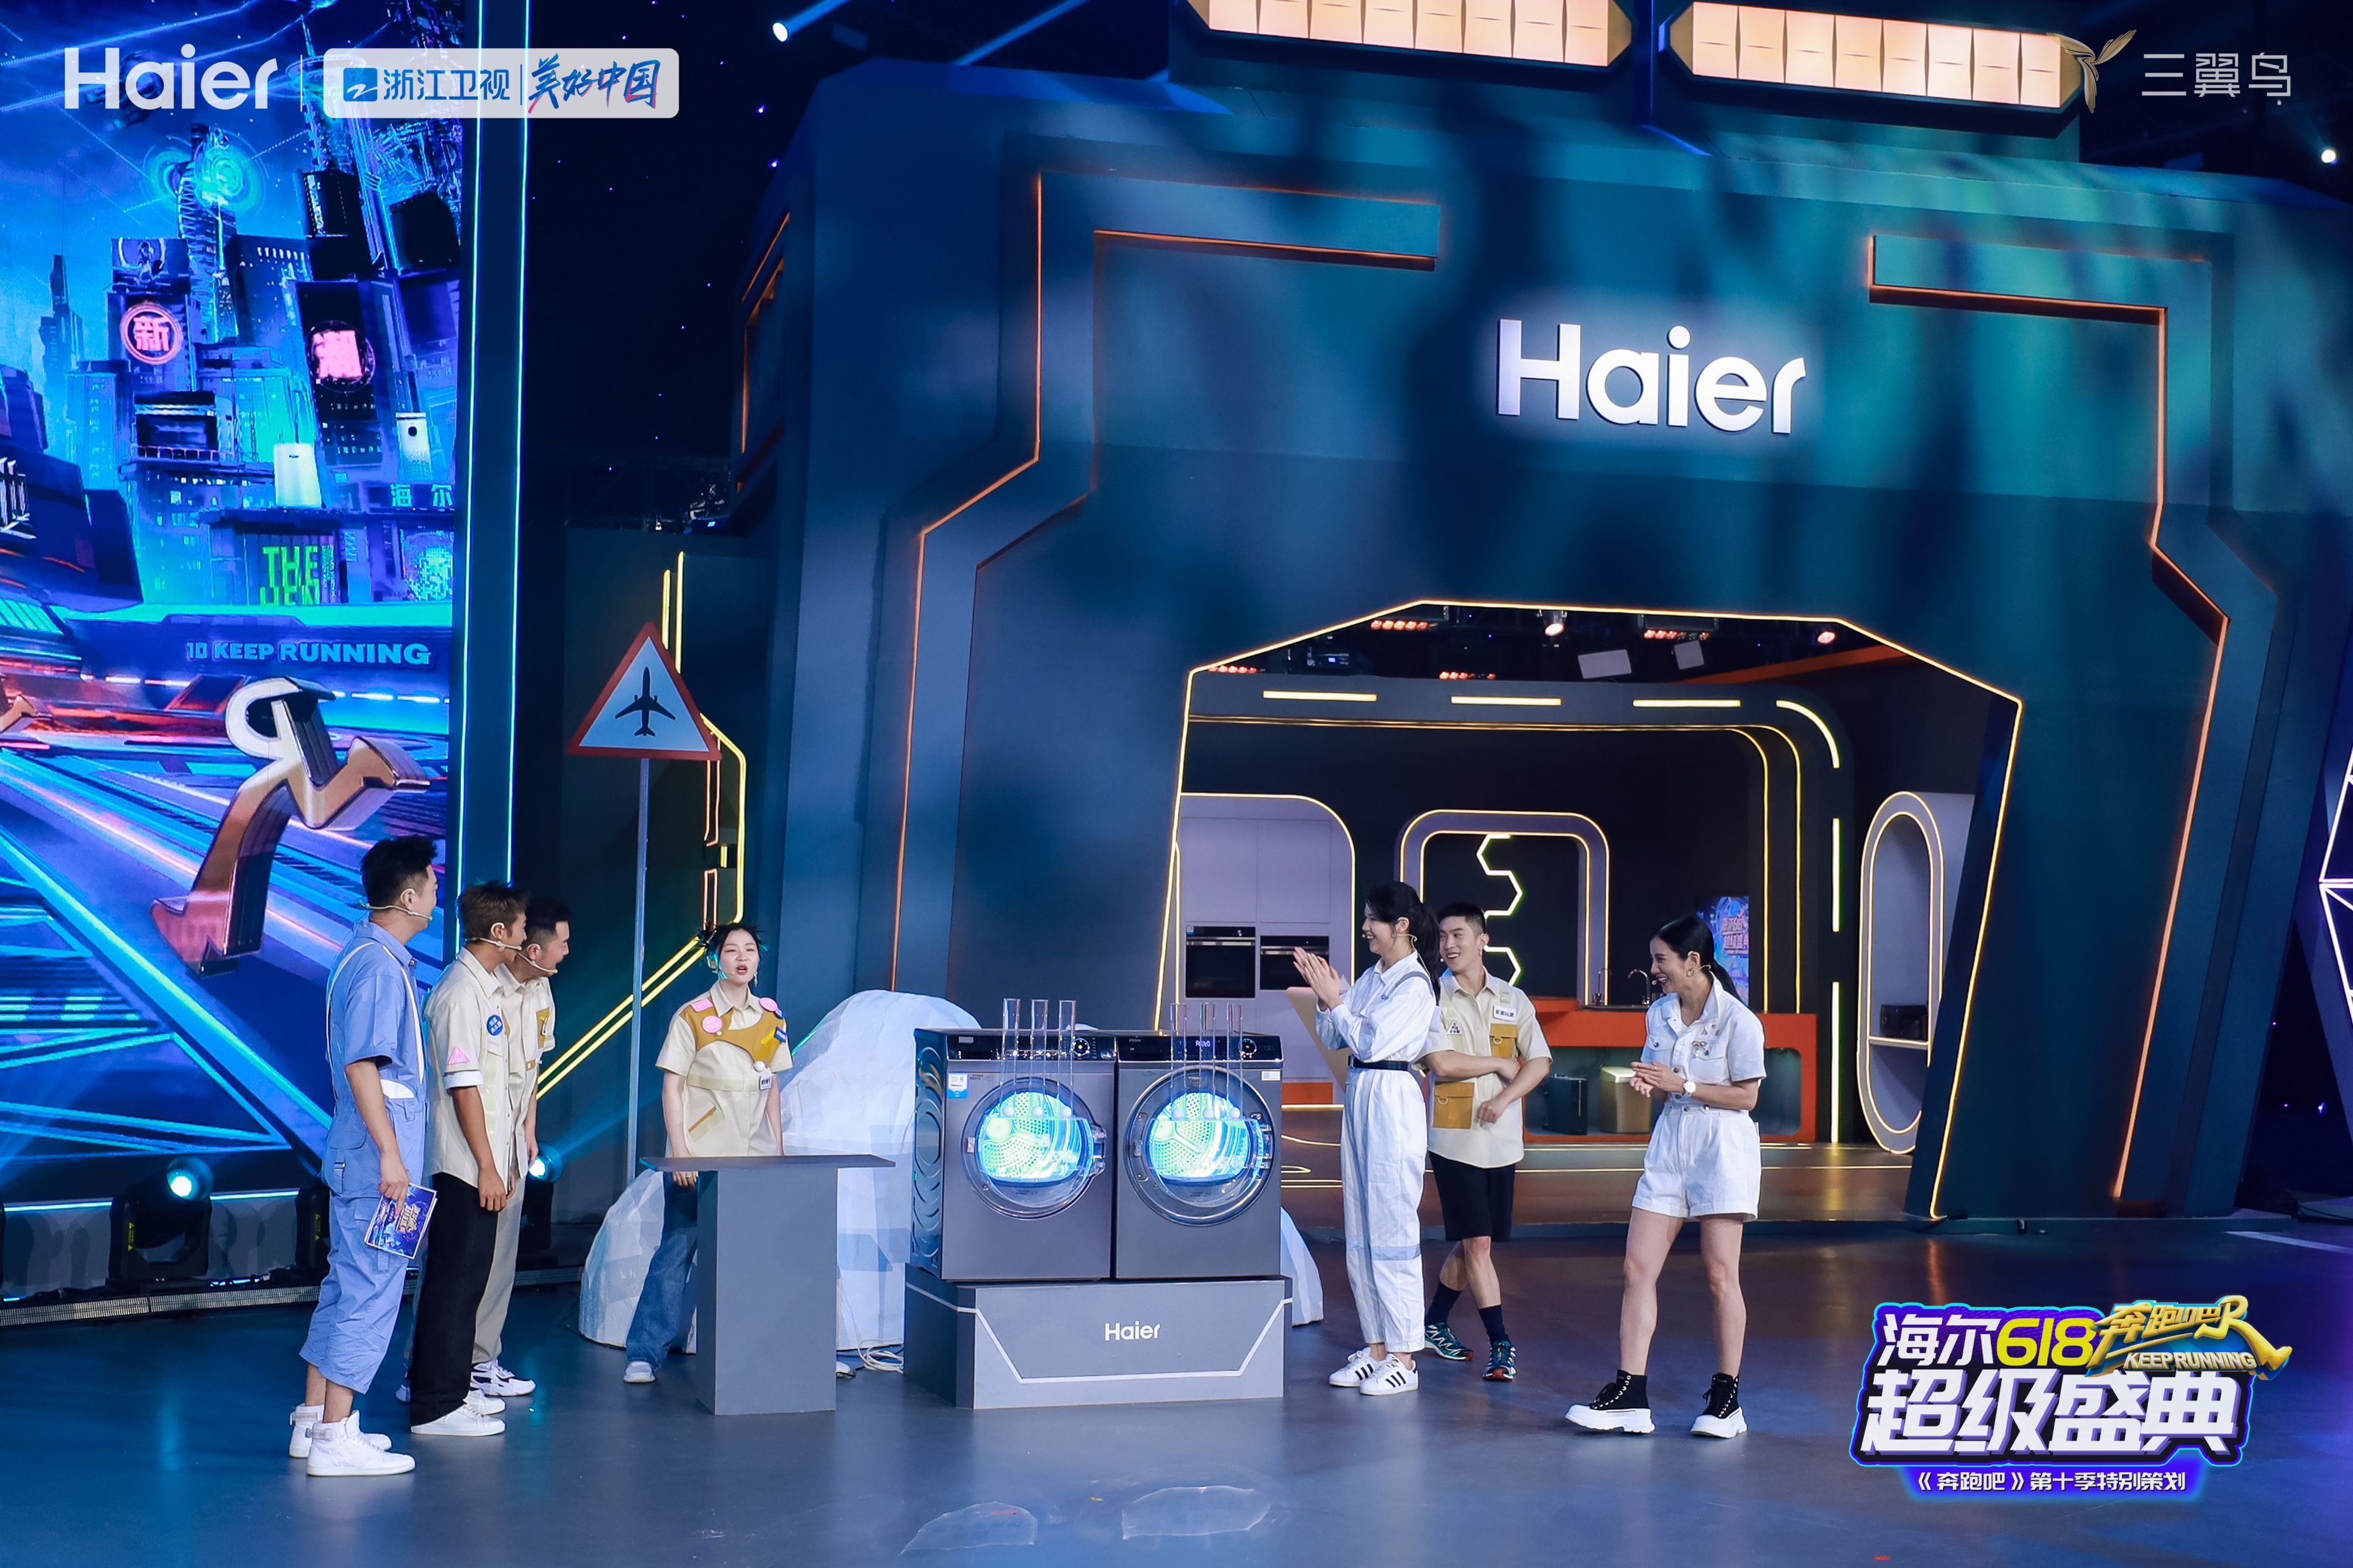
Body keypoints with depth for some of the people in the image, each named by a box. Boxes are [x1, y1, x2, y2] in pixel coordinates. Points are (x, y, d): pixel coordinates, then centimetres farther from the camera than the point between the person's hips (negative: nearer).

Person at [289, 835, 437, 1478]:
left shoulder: (368, 954, 14)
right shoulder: (378, 966, -17)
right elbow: (361, 1064, -22)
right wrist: (390, 1155, -22)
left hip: (359, 1152, 10)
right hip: (377, 1149, -10)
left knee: (347, 1281, 16)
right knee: (372, 1286, -6)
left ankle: (315, 1419, 23)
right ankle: (335, 1438, -2)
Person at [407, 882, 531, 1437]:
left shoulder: (491, 989, 15)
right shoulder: (461, 992, -16)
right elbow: (462, 1084, -19)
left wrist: (505, 1159, 21)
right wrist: (487, 1166, -18)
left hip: (484, 1162, 10)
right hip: (466, 1164, -10)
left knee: (467, 1276, 16)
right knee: (455, 1278, -5)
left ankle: (452, 1386, 26)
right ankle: (435, 1406, 0)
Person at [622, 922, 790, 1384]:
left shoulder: (771, 1018, 8)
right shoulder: (693, 1017, -4)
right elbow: (672, 1088, -6)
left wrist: (778, 1151, 9)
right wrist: (679, 1154, -12)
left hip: (754, 1158, 4)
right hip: (700, 1159, -4)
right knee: (677, 1250, -3)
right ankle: (644, 1353, 3)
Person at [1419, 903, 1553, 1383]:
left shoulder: (1513, 999, 7)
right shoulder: (1433, 997, -2)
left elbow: (1539, 1061, 3)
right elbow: (1440, 1061, -11)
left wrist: (1504, 1097, -10)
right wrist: (1501, 1064, -10)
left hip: (1501, 1140, 4)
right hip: (1455, 1139, -3)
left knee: (1473, 1244, 10)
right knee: (1476, 1243, -6)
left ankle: (1434, 1323, 28)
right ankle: (1500, 1344, -1)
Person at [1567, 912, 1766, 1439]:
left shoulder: (1738, 1020, -12)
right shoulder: (1659, 1014, 9)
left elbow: (1746, 1096, -11)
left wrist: (1683, 1085, -17)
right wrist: (1649, 1084, -4)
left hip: (1723, 1147, -6)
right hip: (1670, 1144, 6)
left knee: (1721, 1275, -1)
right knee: (1638, 1267, -2)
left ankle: (1727, 1397, 11)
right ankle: (1630, 1396, 0)